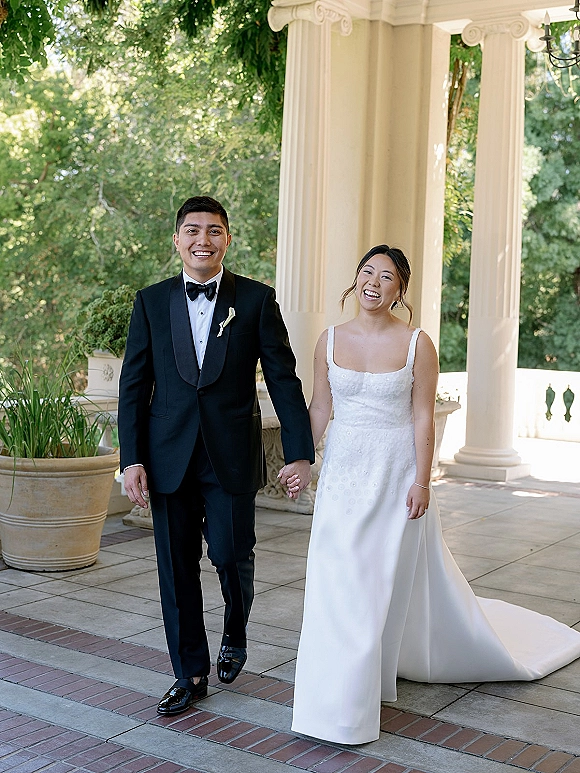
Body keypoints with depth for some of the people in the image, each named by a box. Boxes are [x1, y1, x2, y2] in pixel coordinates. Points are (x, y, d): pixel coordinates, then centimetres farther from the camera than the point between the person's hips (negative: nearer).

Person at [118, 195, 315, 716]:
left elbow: (284, 379, -1)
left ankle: (235, 636, 31)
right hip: (169, 456, 2)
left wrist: (300, 452, -6)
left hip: (232, 456, -2)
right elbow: (134, 385, 4)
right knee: (177, 567, 7)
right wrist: (132, 459, -3)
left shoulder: (256, 300, 0)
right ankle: (191, 675, 22)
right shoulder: (152, 301, 5)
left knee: (232, 556, -2)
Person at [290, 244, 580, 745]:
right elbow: (320, 407, 8)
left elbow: (423, 418, -7)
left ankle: (377, 672, 27)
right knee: (338, 580, 3)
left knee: (391, 576, 6)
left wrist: (421, 482, -11)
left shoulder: (416, 344, -7)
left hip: (394, 472, -3)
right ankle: (340, 703, 21)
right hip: (343, 471, 3)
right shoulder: (331, 339, 2)